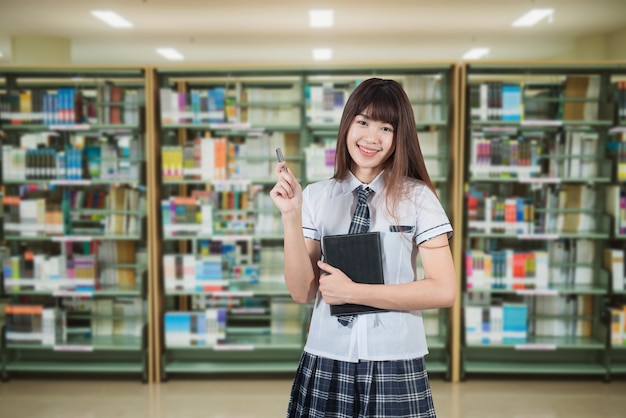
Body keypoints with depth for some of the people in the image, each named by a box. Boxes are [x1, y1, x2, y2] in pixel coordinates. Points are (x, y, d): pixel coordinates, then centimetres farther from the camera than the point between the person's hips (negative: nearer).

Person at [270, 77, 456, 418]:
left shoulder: (417, 197, -5)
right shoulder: (316, 196, -1)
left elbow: (443, 291, -10)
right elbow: (302, 292, -2)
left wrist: (352, 292, -12)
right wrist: (291, 216, -14)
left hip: (395, 368, -1)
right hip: (326, 364, 1)